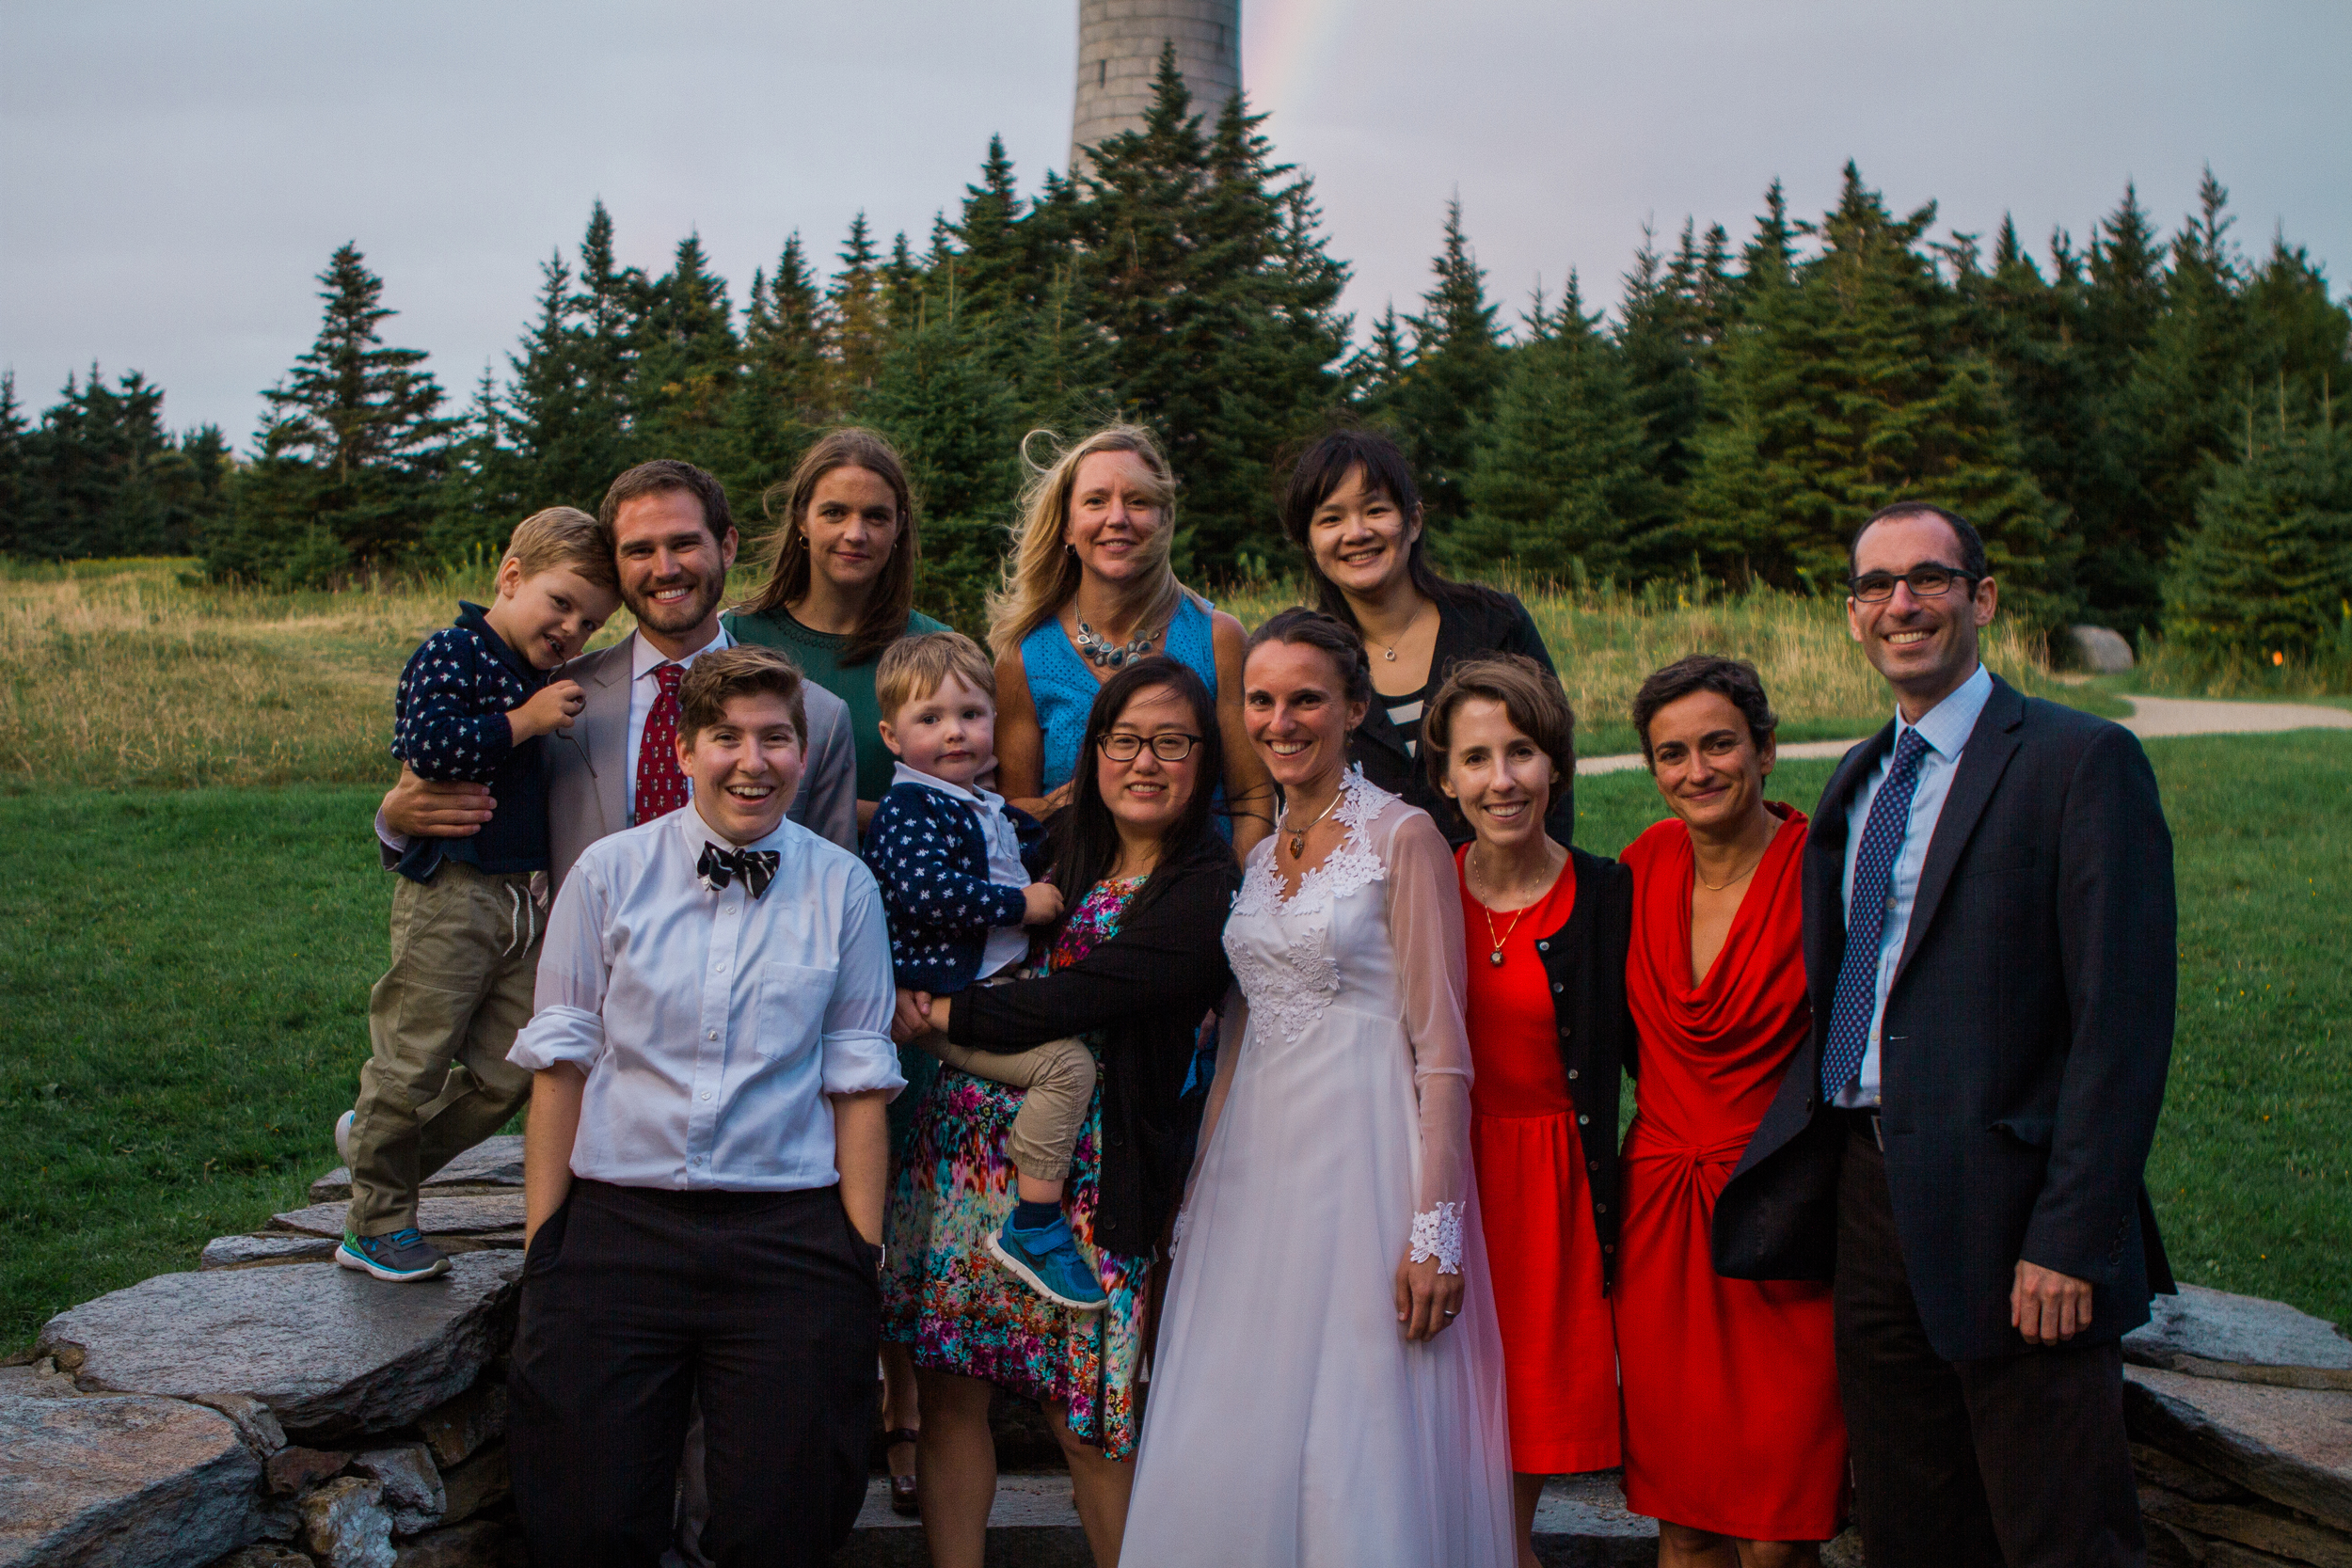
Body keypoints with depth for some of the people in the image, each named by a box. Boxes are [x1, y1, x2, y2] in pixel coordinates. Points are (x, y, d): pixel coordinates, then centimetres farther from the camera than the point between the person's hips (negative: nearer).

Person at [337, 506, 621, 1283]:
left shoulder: (549, 682, 15)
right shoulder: (450, 655, -8)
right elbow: (426, 744, -24)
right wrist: (525, 721, -22)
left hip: (525, 899, 8)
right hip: (451, 893, -7)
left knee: (507, 1077, 7)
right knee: (412, 1065, 3)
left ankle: (375, 1142, 30)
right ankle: (378, 1225, 20)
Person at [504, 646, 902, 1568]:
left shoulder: (844, 888, 3)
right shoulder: (609, 873, 3)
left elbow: (857, 1079, 3)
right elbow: (559, 1060, 4)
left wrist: (863, 1252, 0)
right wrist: (541, 1238, 1)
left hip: (789, 1237, 0)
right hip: (614, 1226, 1)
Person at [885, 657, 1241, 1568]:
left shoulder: (1208, 890, -8)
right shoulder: (1065, 852, 13)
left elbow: (1078, 1000, -15)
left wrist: (941, 1014, -7)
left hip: (1090, 1167, -6)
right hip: (971, 1132, 6)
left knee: (1082, 1418, 2)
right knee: (949, 1389, 6)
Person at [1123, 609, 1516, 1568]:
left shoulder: (1402, 837, -6)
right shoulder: (1255, 856, 14)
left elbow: (1441, 1048, -10)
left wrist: (1435, 1227, -16)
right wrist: (1202, 1193, 13)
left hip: (1362, 1160, -6)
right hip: (1254, 1165, 6)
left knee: (1361, 1448, -2)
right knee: (1231, 1445, 7)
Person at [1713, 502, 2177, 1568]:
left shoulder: (2082, 761, -7)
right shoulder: (1857, 780, 16)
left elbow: (2123, 1022, -14)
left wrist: (2071, 1240, -18)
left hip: (2003, 1203, -7)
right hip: (1868, 1195, 7)